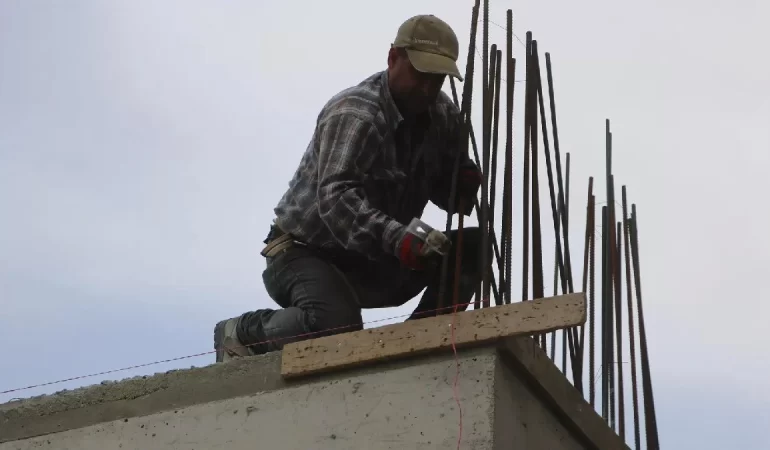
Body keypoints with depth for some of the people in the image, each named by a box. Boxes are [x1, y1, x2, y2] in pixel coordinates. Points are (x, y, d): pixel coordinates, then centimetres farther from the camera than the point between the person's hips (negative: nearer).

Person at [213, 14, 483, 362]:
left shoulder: (442, 115, -1)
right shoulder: (355, 114, -24)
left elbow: (445, 189, 8)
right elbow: (335, 198, -38)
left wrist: (466, 186, -18)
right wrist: (397, 239, -54)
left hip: (373, 263, 7)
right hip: (306, 253, -7)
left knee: (471, 248, -7)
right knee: (336, 323, -36)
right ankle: (242, 333, -9)